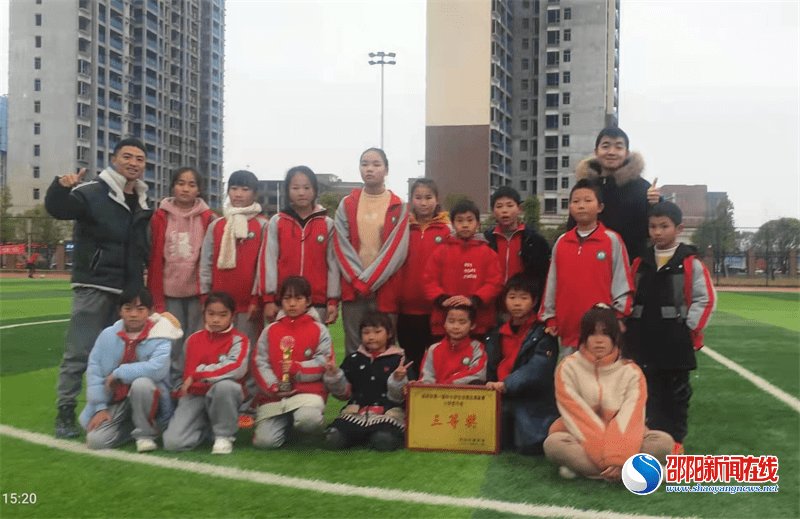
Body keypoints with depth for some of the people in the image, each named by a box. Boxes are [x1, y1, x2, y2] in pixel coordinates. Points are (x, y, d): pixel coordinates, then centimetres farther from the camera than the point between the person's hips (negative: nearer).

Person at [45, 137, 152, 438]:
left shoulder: (143, 203, 15)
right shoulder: (92, 194, -4)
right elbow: (58, 208, -20)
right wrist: (61, 187, -40)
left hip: (129, 290, 6)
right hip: (94, 287, -6)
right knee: (79, 353, -5)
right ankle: (65, 413, 4)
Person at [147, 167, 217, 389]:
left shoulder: (208, 218, 3)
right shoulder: (160, 217, 5)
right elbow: (154, 258, 5)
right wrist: (156, 297, 1)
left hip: (197, 291, -1)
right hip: (169, 290, 1)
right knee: (173, 341, 2)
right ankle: (175, 384, 11)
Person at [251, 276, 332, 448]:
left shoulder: (319, 330, 8)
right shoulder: (270, 331, 14)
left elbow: (324, 363, -3)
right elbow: (260, 363, 5)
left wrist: (298, 368, -17)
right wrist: (273, 386, -12)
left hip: (308, 391, -2)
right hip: (274, 395, 2)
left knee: (308, 419, -35)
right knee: (264, 441, -15)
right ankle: (285, 422, 19)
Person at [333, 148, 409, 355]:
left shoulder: (398, 207, 5)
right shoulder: (347, 205, 9)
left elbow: (397, 249, -4)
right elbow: (341, 247, 2)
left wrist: (370, 280, -10)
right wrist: (358, 281, -8)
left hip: (385, 290, -1)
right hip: (352, 289, 1)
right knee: (353, 348, 3)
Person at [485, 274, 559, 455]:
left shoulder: (543, 335, -5)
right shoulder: (496, 336, 13)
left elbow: (536, 369, -19)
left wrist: (507, 384, -29)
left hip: (533, 402, -5)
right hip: (502, 399, 5)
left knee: (528, 445, -17)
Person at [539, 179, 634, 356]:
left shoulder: (612, 240, -1)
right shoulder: (561, 242, 10)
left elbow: (622, 282, -2)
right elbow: (552, 282, 12)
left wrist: (617, 317, -6)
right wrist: (549, 316, 11)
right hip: (568, 329, 4)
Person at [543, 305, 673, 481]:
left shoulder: (632, 372, -1)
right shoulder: (568, 367, -4)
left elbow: (630, 419, -12)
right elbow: (577, 417, -13)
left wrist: (618, 458, -29)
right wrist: (608, 459, -22)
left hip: (622, 441, 2)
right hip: (581, 441, -2)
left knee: (664, 441, -24)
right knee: (553, 443, -33)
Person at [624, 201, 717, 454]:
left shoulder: (691, 263, -5)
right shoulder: (640, 262, 7)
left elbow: (706, 300, -4)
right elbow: (629, 297, 14)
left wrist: (689, 329, -7)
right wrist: (632, 328, 5)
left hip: (677, 341, -3)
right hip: (645, 340, 4)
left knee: (676, 390, 7)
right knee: (650, 389, 10)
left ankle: (676, 439, 17)